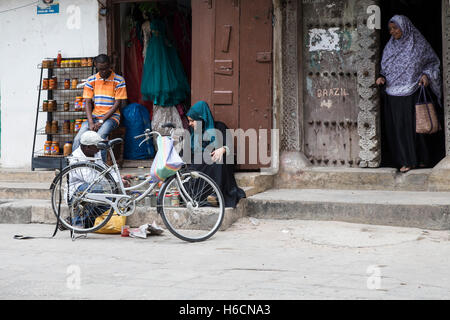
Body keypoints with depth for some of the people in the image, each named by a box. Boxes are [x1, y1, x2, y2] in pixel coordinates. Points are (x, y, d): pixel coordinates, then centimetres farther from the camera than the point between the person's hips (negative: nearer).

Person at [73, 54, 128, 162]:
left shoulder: (119, 80, -3)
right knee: (78, 139, -22)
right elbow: (88, 102, 3)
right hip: (94, 116, 3)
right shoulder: (91, 80, 7)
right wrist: (91, 122, -14)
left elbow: (117, 103, -6)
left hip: (111, 117, -3)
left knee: (100, 138, -34)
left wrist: (101, 121, -15)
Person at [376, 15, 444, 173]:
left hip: (414, 94, -3)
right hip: (394, 94, 3)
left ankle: (423, 159, 19)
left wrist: (426, 75, -10)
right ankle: (406, 161, 10)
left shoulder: (419, 44, -2)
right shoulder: (390, 47, 8)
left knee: (417, 125, 4)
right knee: (398, 127, 1)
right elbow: (385, 67, 16)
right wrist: (382, 77, -4)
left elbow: (434, 62, 7)